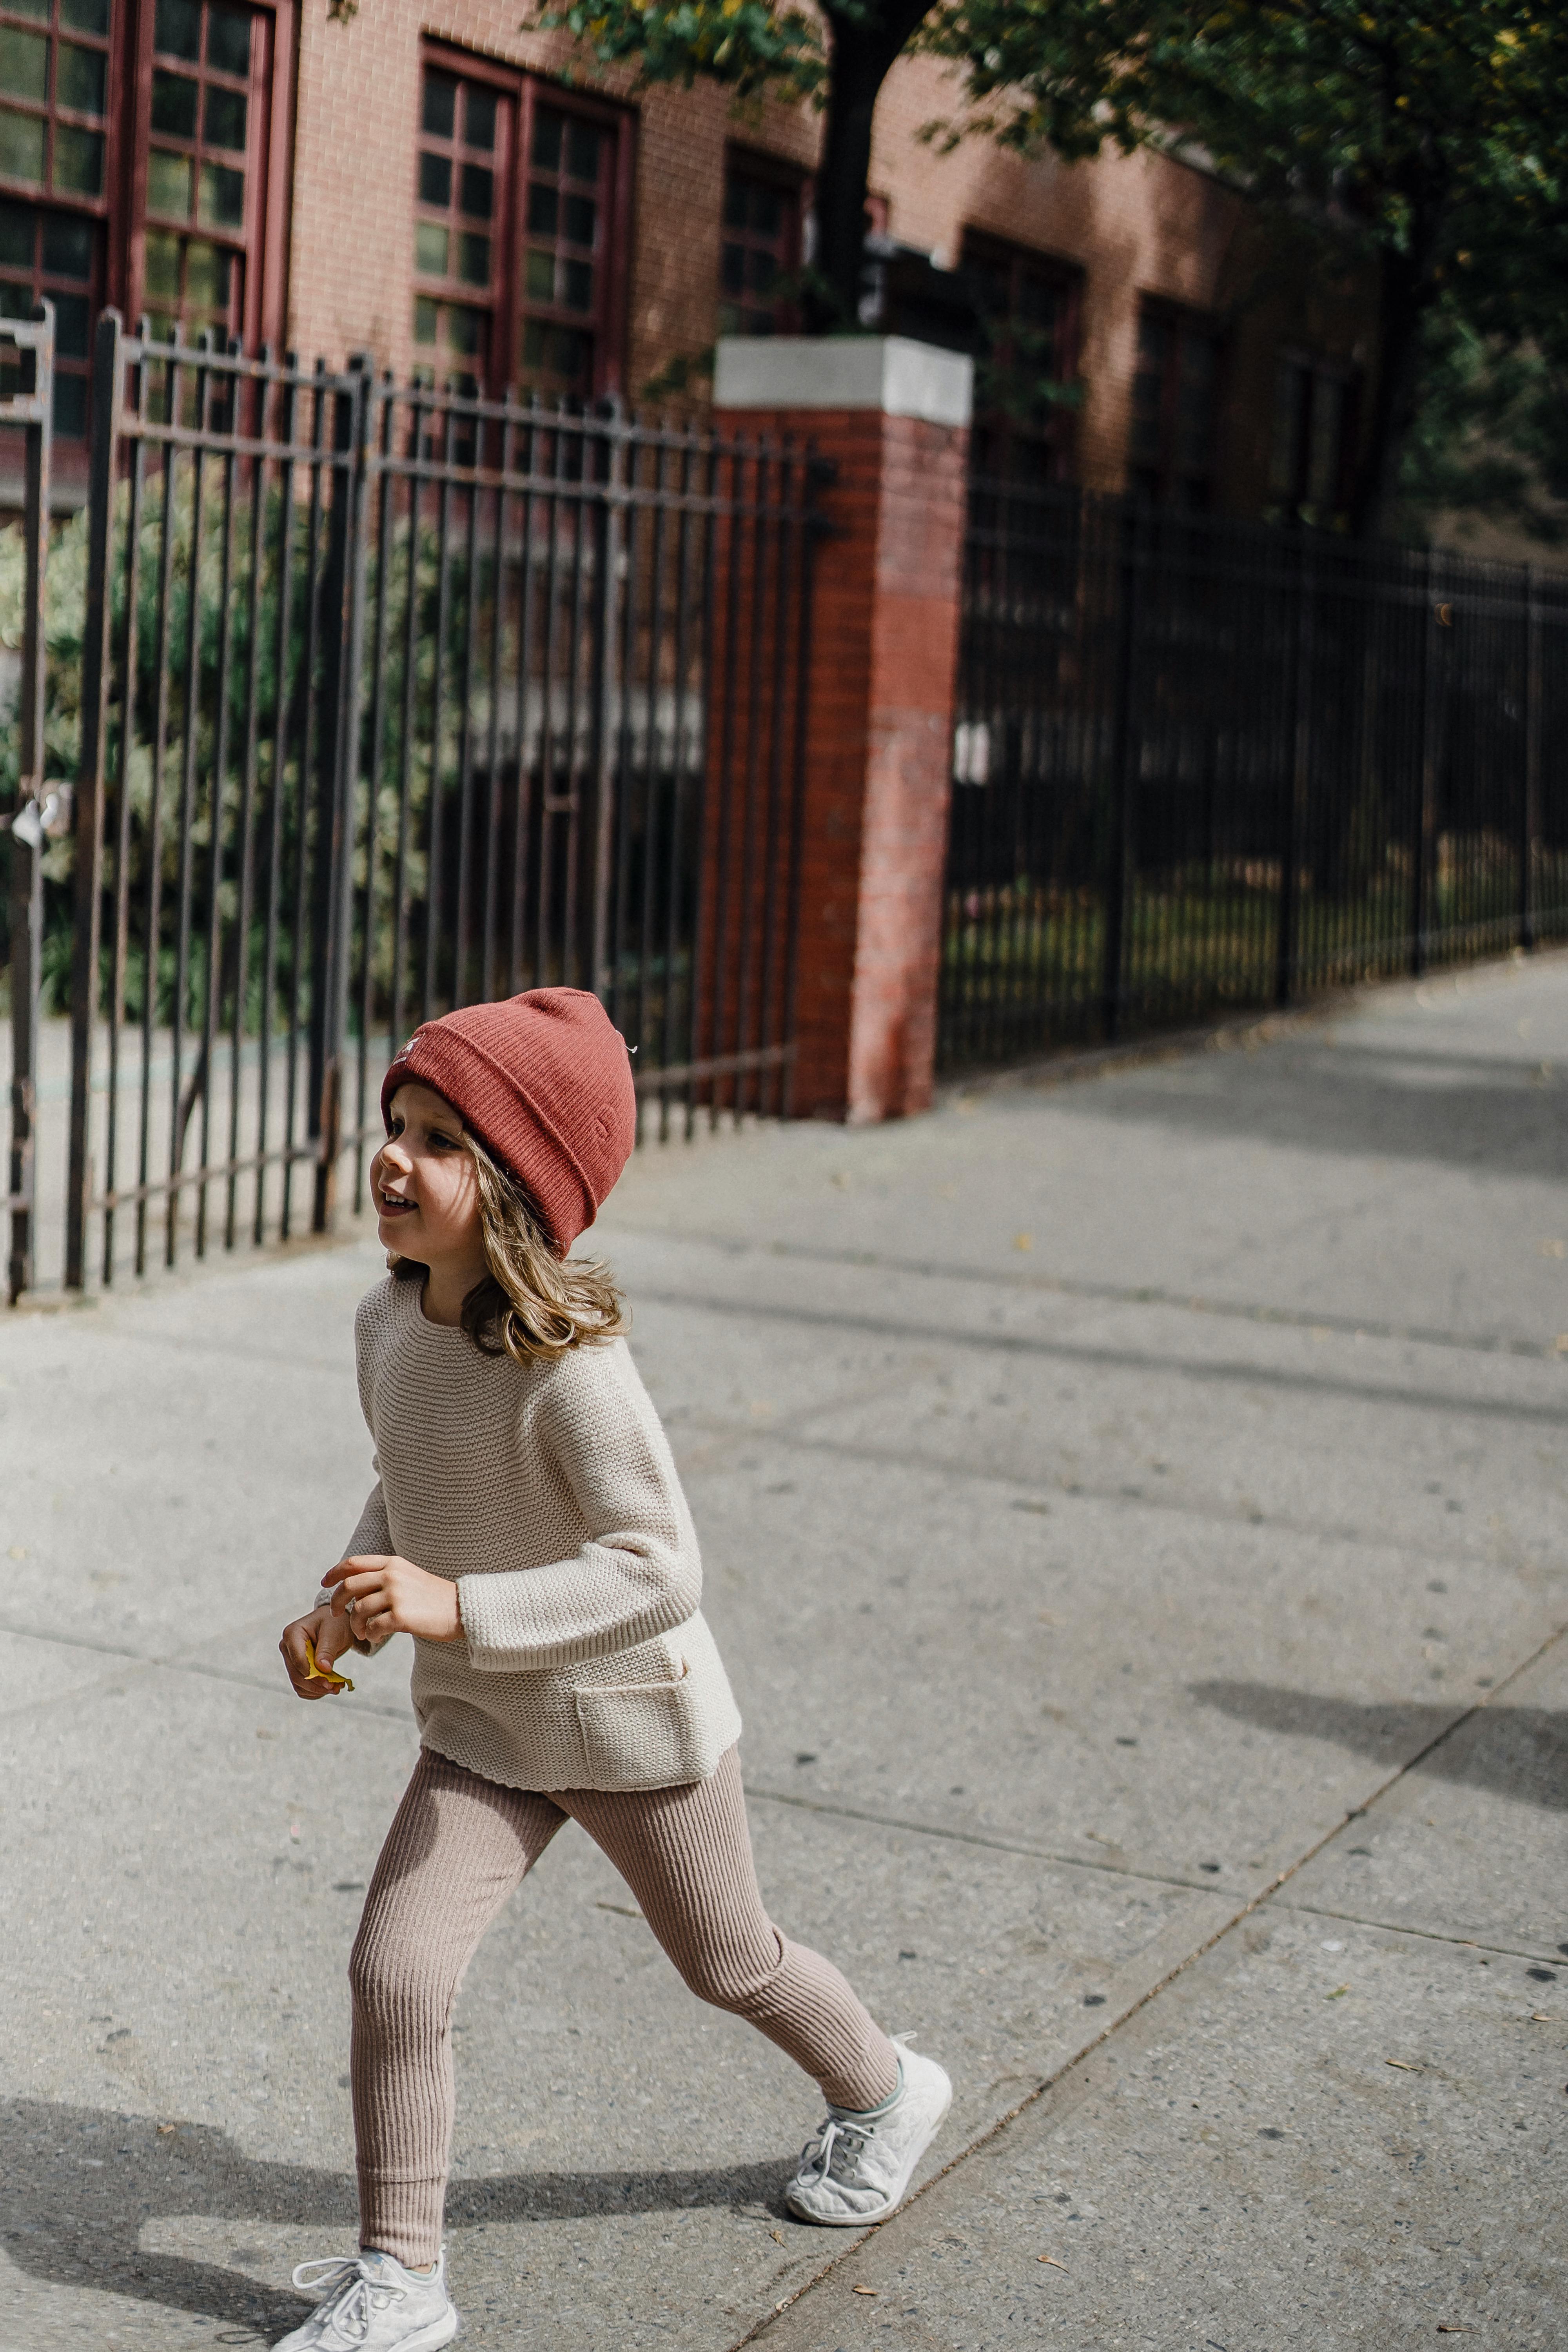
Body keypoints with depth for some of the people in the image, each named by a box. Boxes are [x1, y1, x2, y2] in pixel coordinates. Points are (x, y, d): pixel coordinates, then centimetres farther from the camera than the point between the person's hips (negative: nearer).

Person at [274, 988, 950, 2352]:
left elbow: (660, 1571, -31)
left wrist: (455, 1610, -37)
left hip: (632, 1722, -5)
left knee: (728, 1963, 17)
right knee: (394, 1970, -7)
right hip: (479, 1729, 5)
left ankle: (883, 2092, 48)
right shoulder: (387, 1327, -9)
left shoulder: (570, 1369, -32)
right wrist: (348, 1605, -6)